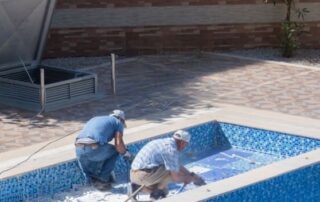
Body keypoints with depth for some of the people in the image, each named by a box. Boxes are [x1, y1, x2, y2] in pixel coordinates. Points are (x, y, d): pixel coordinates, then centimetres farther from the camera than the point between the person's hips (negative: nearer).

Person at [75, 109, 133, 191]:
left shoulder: (95, 119, 36)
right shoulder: (118, 122, 19)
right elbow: (118, 144, 4)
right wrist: (126, 153, 26)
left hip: (79, 149, 5)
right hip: (94, 149, -5)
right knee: (115, 151, 26)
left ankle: (93, 180, 14)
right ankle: (103, 178, 18)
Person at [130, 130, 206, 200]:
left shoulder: (166, 142, 16)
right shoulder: (171, 149, -15)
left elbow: (178, 166, 28)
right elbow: (175, 177, -13)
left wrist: (192, 176, 28)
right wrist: (188, 179, 6)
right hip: (143, 175, -10)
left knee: (164, 192, 22)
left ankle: (138, 187, 9)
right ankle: (156, 192, -1)